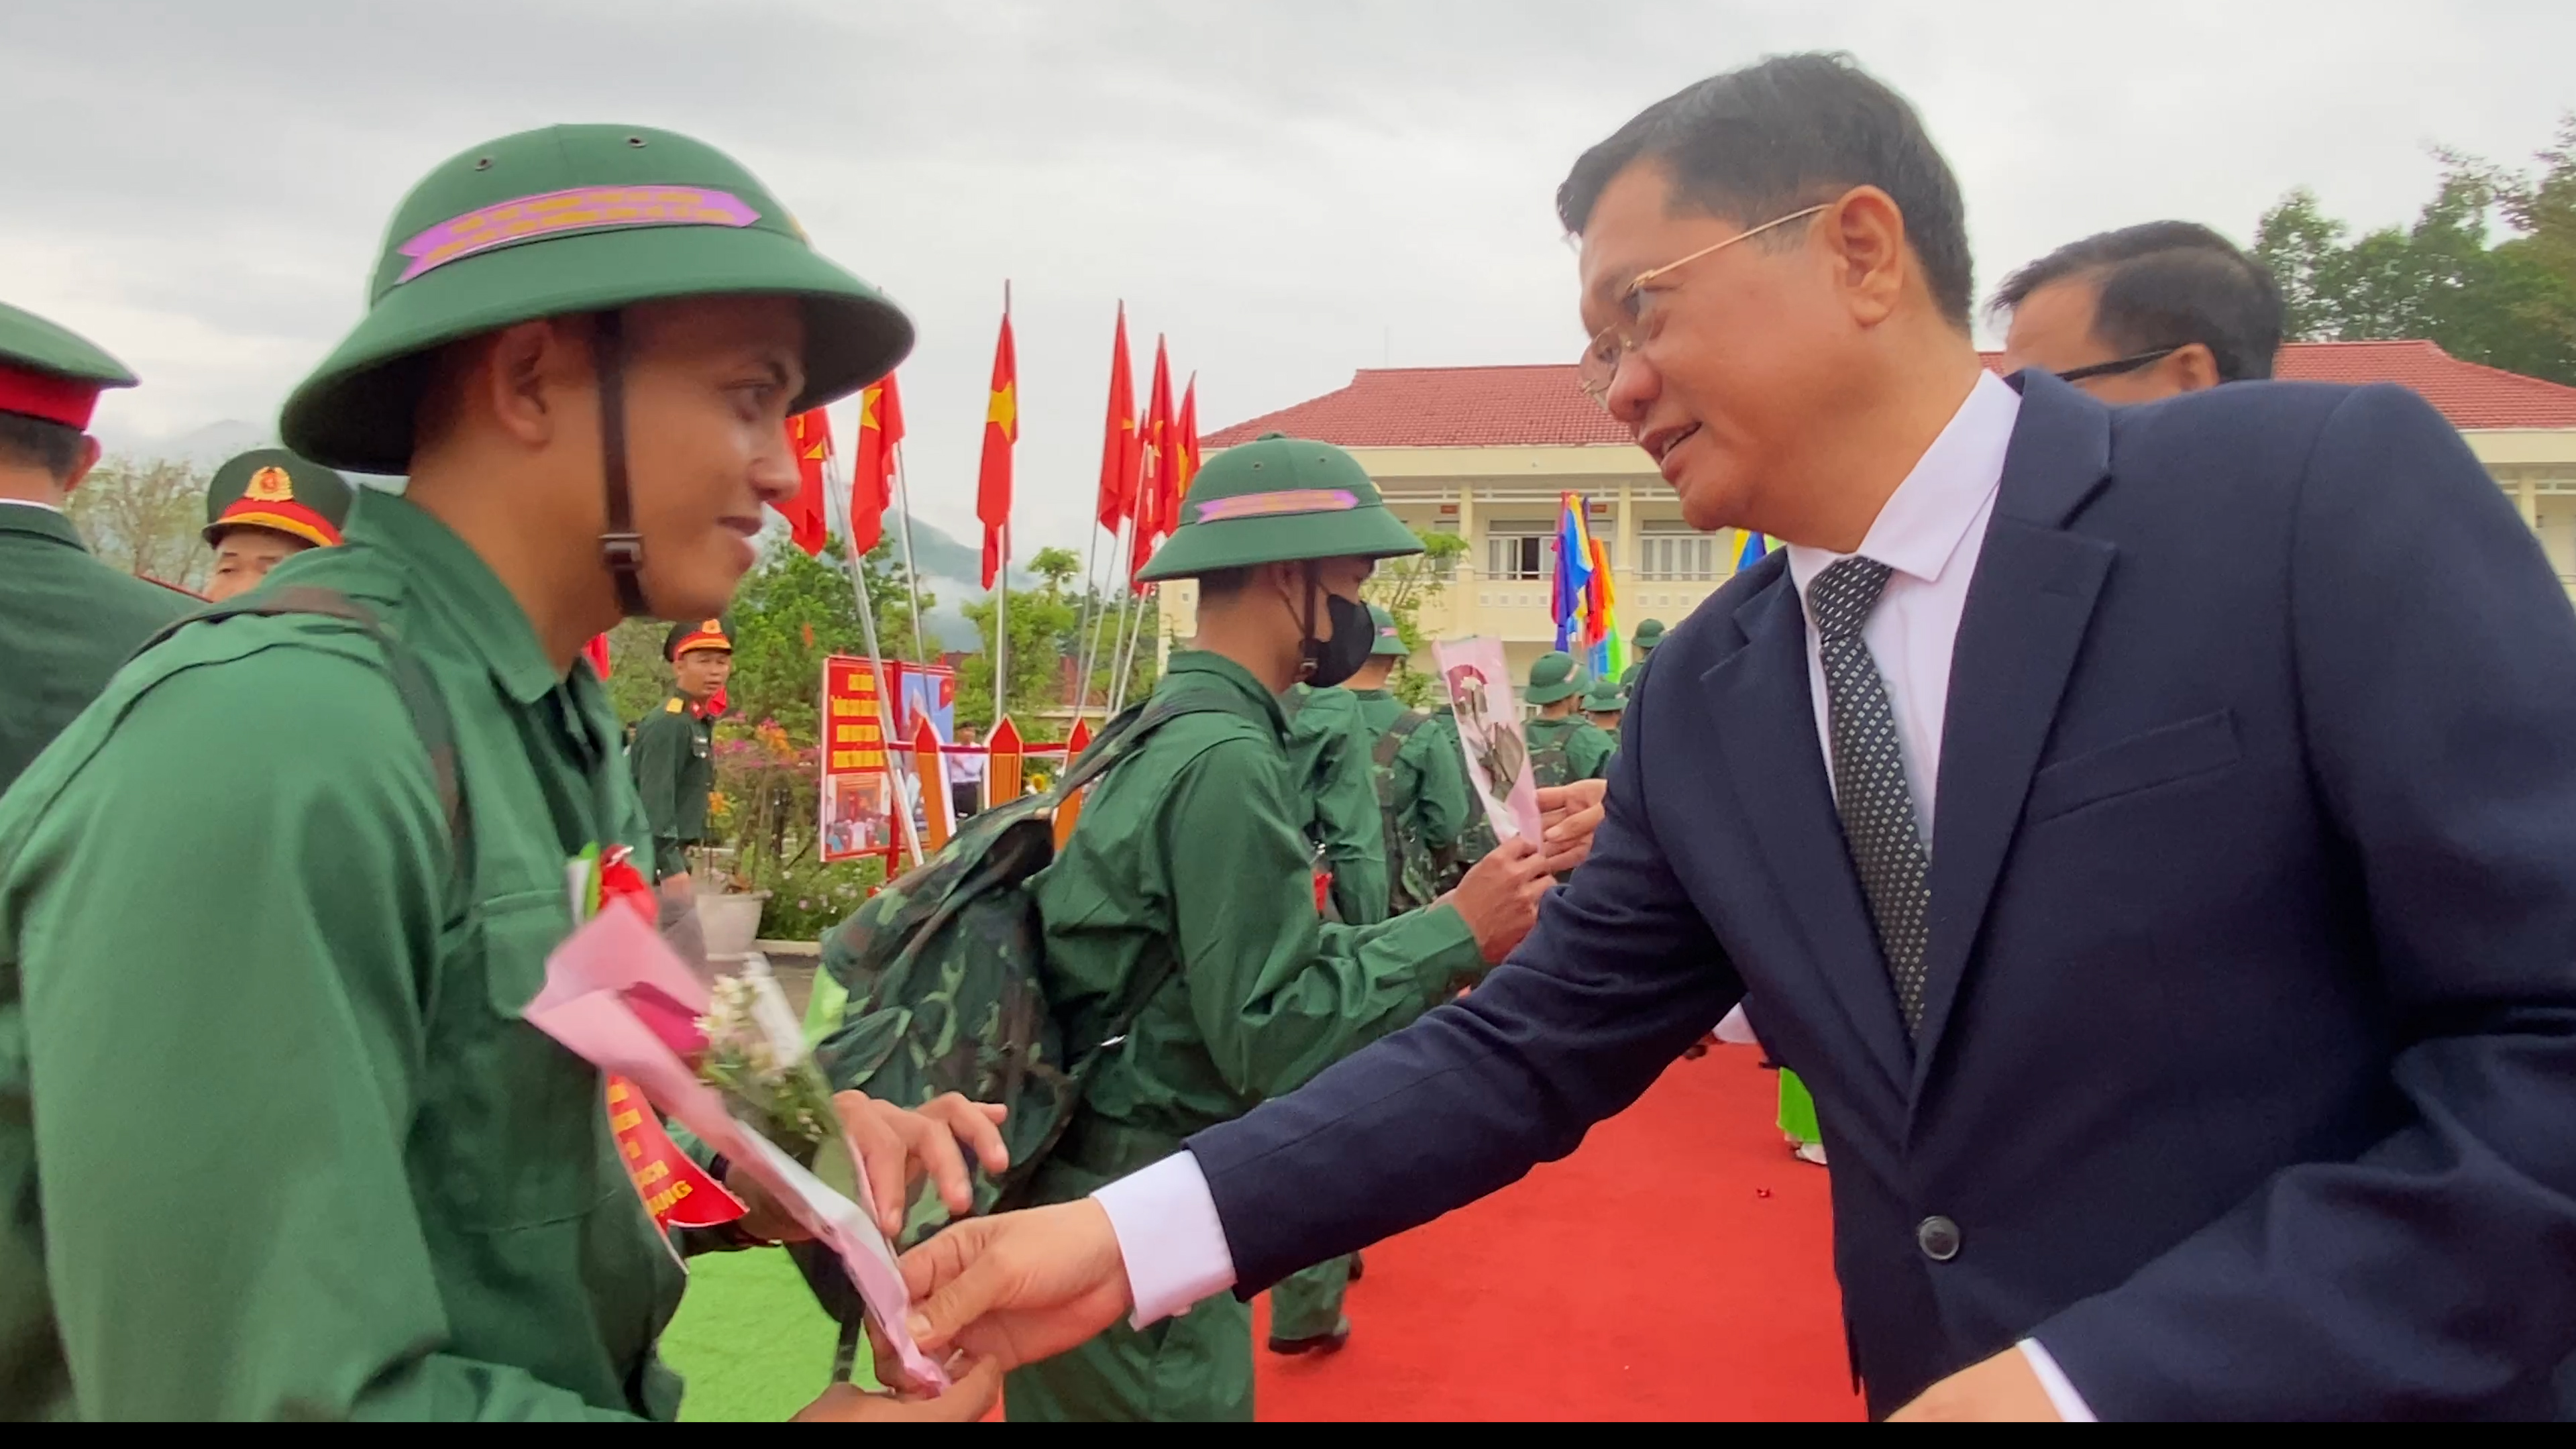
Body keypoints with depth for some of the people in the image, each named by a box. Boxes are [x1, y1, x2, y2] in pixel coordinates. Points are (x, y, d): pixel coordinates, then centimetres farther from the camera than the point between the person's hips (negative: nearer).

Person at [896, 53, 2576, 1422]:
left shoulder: (2327, 495, -14)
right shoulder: (1704, 699, 2)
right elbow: (1530, 1045, 1)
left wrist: (2104, 1372, -24)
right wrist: (1127, 1237, -9)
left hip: (2296, 1379, -5)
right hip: (1944, 1381, 5)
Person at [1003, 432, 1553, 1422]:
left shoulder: (1172, 728, 8)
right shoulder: (1227, 758, -21)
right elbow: (1267, 1038, -23)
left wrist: (1443, 934, 5)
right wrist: (1454, 933, -16)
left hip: (1113, 1190, 9)